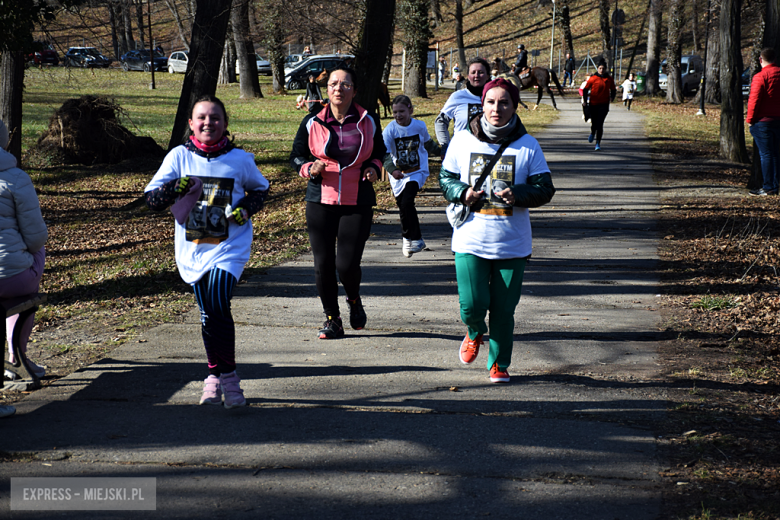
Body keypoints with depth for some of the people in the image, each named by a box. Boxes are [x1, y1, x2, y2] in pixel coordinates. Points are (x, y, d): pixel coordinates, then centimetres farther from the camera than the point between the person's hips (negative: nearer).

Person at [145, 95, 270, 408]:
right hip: (193, 249, 2)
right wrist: (174, 188, -22)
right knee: (209, 314, 8)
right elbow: (151, 200, -1)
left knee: (216, 308, -19)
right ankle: (218, 376, 23)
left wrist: (247, 208, -3)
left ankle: (224, 376, -7)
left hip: (229, 247, -2)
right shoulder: (179, 157, 1)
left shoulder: (240, 159, 1)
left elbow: (260, 189, 18)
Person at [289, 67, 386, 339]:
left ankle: (354, 299, 26)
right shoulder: (312, 123, 1)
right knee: (323, 263, 0)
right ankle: (332, 319, 18)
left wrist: (373, 168, -1)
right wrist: (309, 168, -11)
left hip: (358, 203, -1)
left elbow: (379, 151, 20)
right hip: (320, 201, 1)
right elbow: (296, 156, 10)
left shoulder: (369, 122, 3)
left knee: (347, 264, -9)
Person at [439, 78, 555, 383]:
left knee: (504, 310, 5)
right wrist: (462, 192, -11)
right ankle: (475, 333, 29)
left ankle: (499, 364, 26)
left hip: (512, 243, 0)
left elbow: (545, 189, -1)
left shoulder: (527, 145, 0)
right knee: (472, 305, -7)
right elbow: (446, 178, 11)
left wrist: (518, 195, -20)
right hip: (470, 240, 0)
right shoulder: (462, 141, 2)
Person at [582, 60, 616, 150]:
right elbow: (585, 90, 4)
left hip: (604, 105, 0)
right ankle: (592, 133, 43)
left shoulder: (609, 79, 4)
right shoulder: (593, 78, -2)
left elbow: (613, 90, 16)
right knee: (594, 123, 7)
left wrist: (612, 97, -3)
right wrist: (585, 101, -4)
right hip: (593, 104, 0)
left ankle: (598, 143, -3)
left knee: (600, 124, -8)